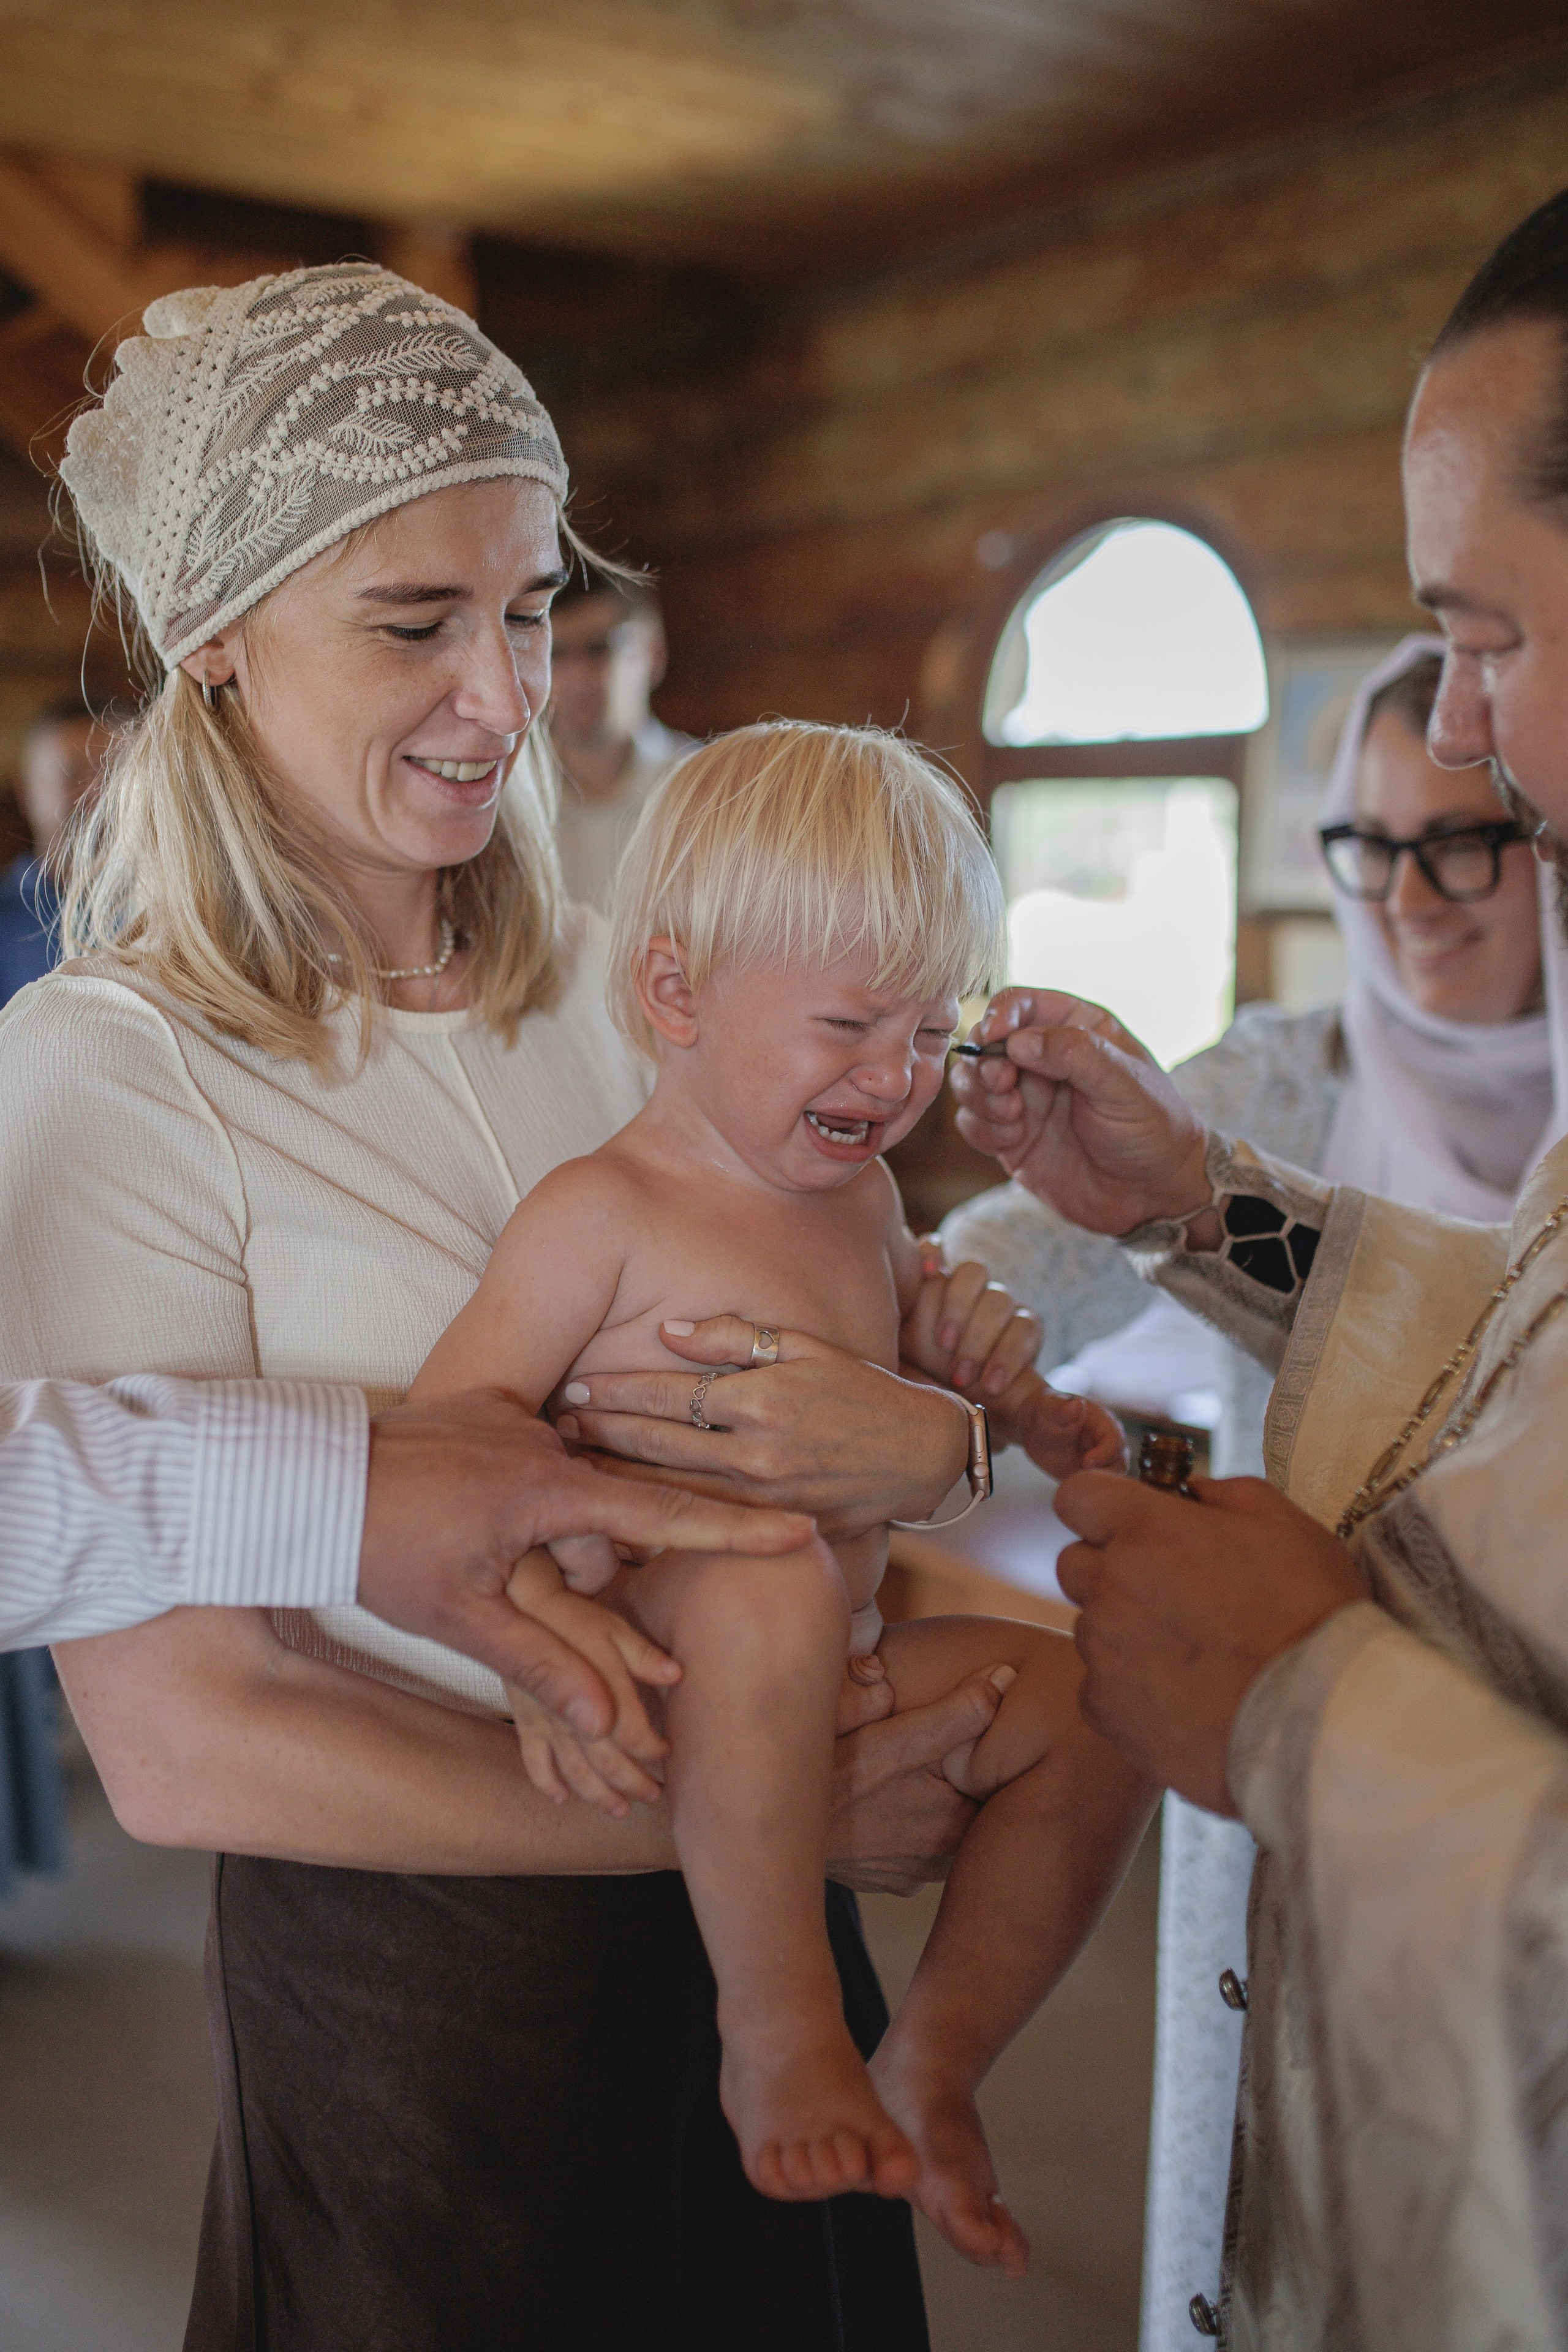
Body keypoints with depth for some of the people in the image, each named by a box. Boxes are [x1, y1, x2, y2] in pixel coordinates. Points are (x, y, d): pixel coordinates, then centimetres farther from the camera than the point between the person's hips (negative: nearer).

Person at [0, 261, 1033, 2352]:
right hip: (413, 1970, -5)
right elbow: (178, 1743, -19)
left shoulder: (607, 985, 0)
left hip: (749, 1933, 5)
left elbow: (879, 1278, 2)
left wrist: (940, 1429, -23)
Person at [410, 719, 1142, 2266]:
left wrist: (1023, 1411, 10)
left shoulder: (860, 1195, 10)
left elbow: (912, 1357, 30)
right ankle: (780, 2029, -20)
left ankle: (934, 2064, 9)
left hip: (835, 1675, 8)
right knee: (770, 1585, -38)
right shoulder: (603, 1211, -15)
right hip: (653, 1675, -8)